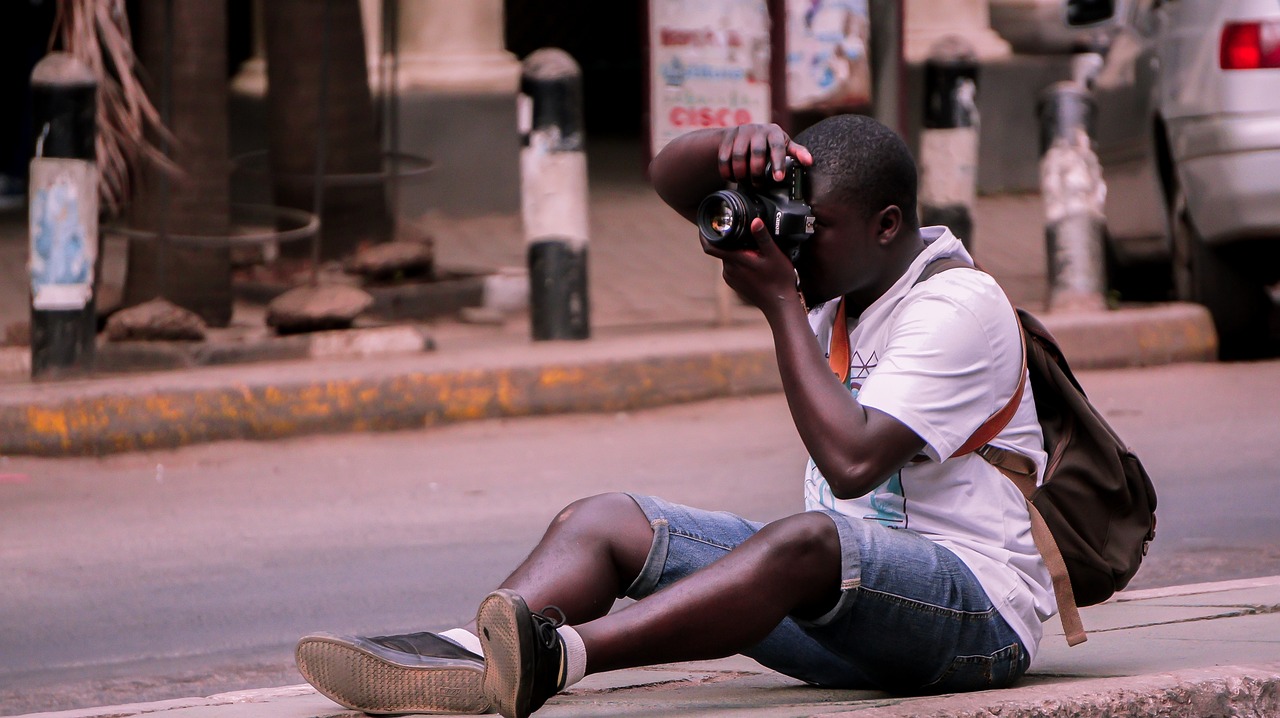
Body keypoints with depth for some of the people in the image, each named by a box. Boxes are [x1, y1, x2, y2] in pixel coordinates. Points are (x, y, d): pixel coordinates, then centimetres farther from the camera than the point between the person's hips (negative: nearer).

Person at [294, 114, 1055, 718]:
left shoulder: (961, 305, -13)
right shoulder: (833, 264, 11)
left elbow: (852, 462, -24)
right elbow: (674, 177, 10)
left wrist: (781, 302, -19)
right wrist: (743, 146, -13)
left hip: (978, 608, -8)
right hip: (842, 583, 8)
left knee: (808, 540, -40)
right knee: (607, 520, -7)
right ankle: (463, 654, -37)